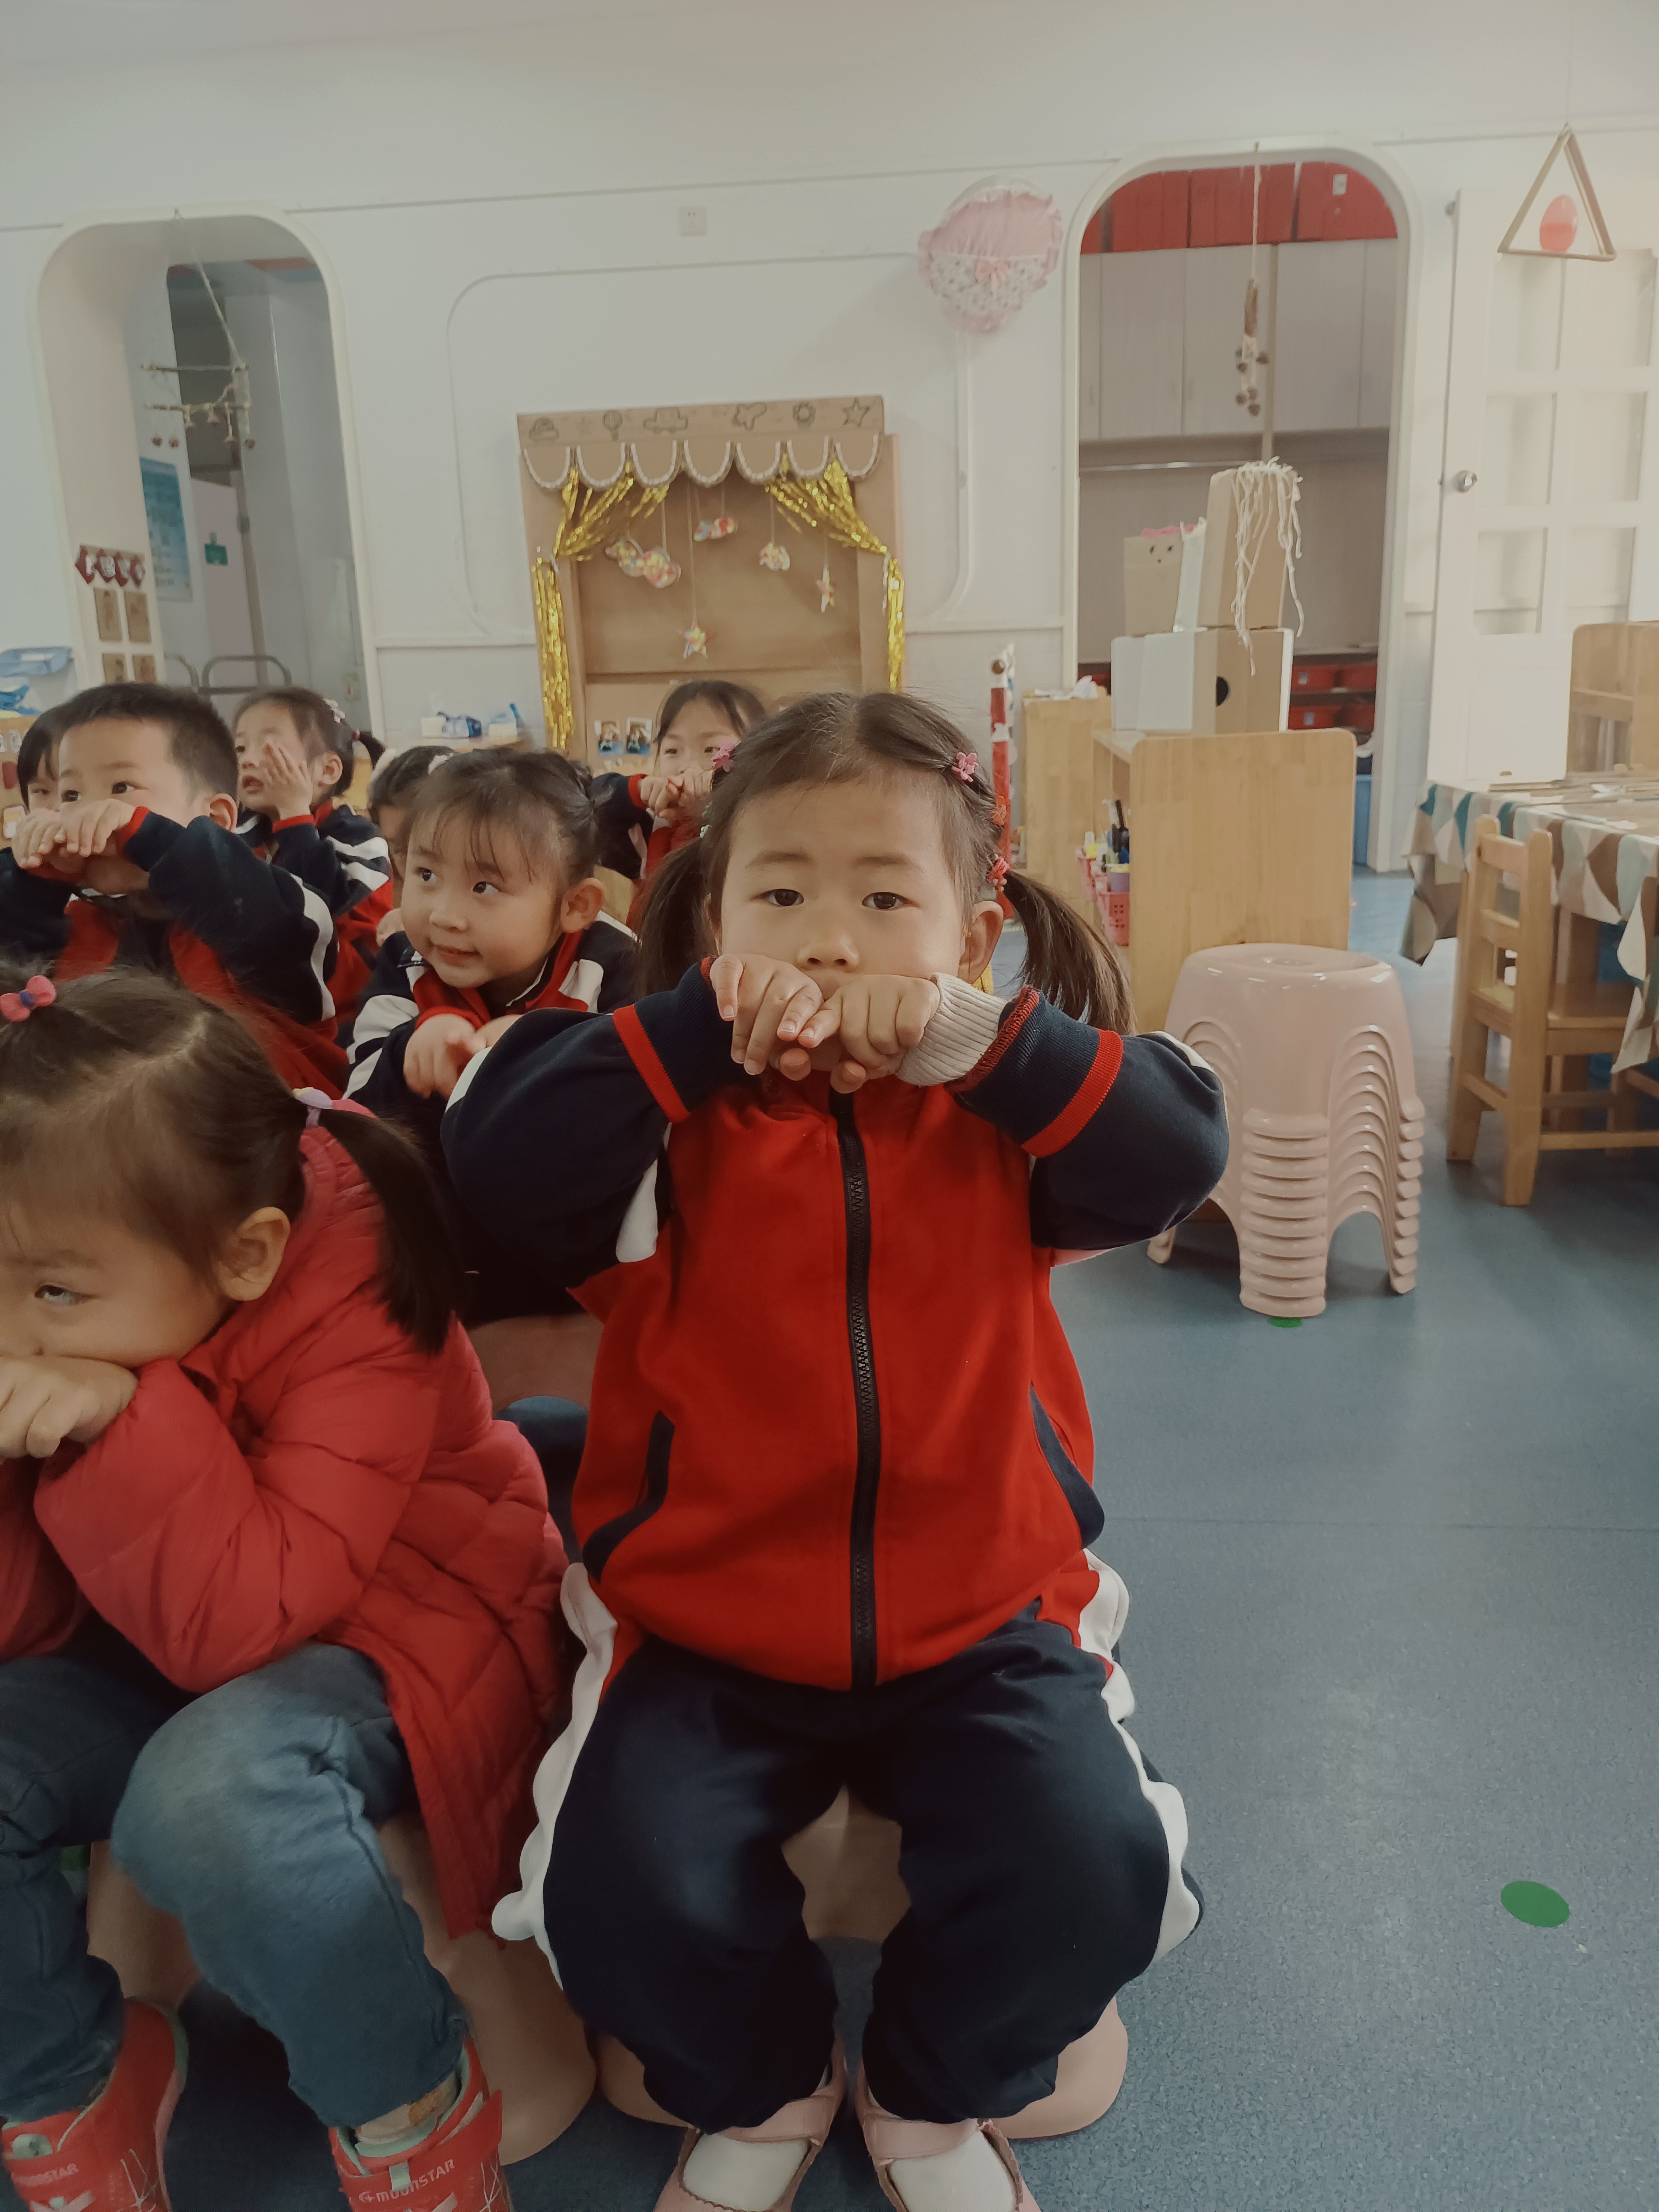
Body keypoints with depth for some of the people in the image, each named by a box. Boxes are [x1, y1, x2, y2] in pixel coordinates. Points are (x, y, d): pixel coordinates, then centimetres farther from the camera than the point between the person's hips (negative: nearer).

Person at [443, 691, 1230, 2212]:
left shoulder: (1002, 1112, 2)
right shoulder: (674, 1118, -3)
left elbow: (1181, 1148, -13)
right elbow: (495, 1154, -18)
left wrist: (979, 1036, -25)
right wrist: (703, 1029, -26)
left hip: (979, 1618, 1)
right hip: (706, 1623, 0)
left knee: (1090, 1863, -19)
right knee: (624, 1888, -20)